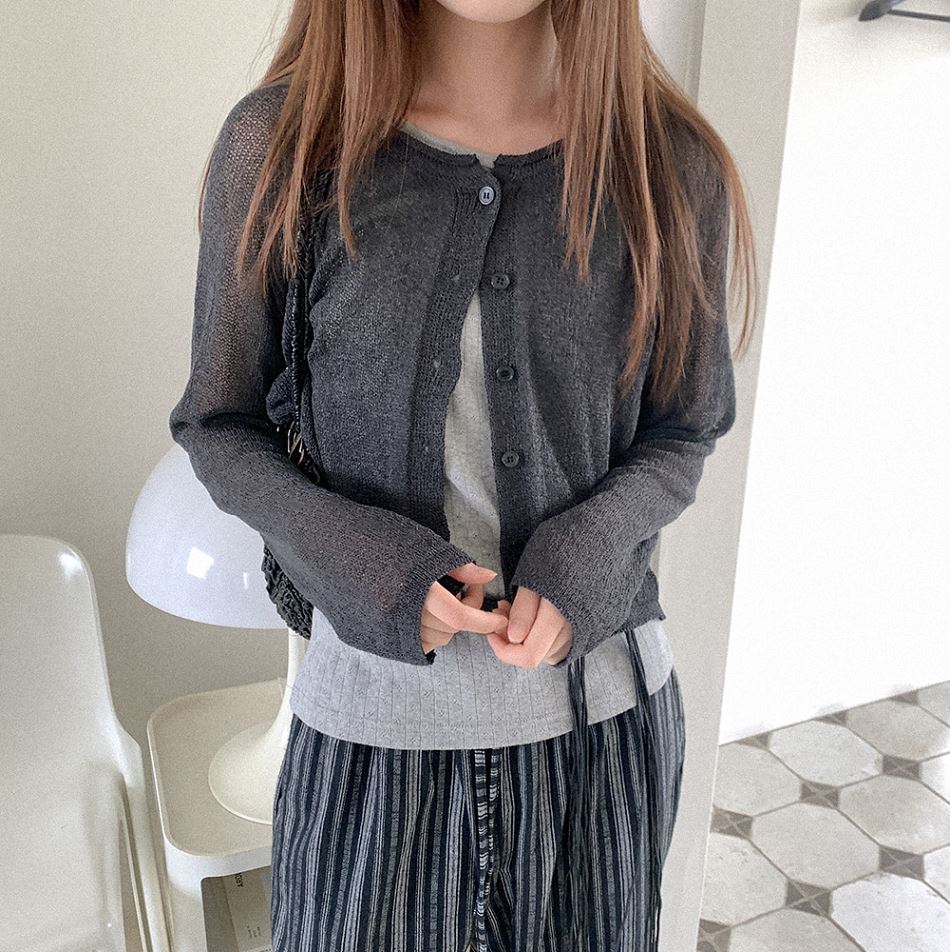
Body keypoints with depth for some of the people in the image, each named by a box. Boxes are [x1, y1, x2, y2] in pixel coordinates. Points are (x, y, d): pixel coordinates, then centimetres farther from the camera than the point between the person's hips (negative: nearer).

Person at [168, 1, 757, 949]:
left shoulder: (674, 166, -6)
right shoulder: (280, 142, -9)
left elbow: (681, 434, 4)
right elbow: (217, 426, -1)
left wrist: (581, 561, -15)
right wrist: (366, 564, -17)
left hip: (600, 702, 2)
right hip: (372, 705, -1)